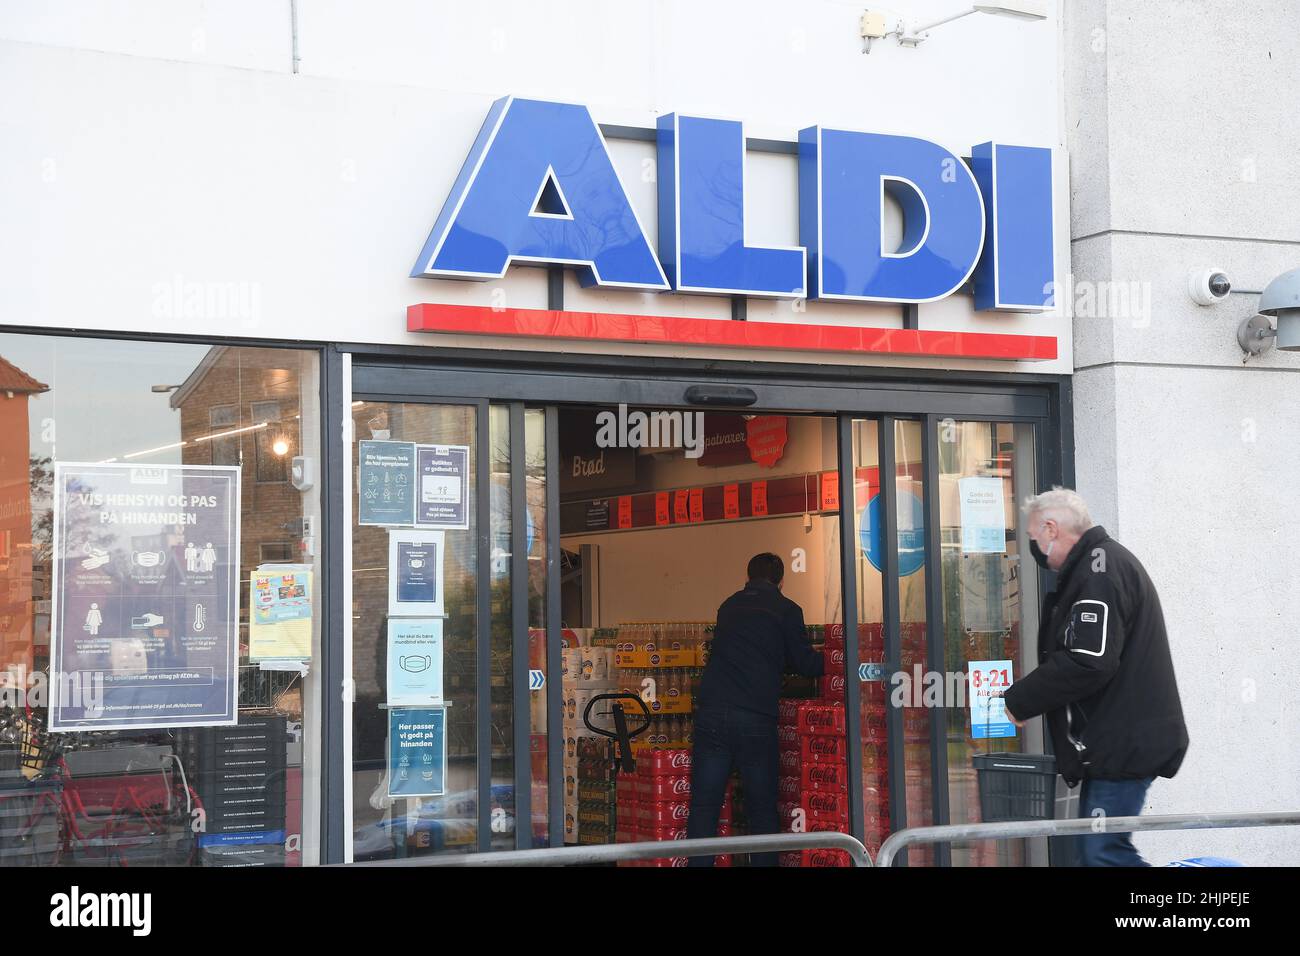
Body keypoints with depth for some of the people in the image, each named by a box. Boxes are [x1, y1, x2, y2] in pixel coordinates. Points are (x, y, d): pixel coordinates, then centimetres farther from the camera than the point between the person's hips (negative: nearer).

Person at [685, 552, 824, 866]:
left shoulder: (729, 606, 18)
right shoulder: (785, 610, 5)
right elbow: (805, 664, 6)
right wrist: (827, 661, 26)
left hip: (711, 712, 3)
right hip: (756, 718, -3)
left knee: (704, 806, 2)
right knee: (762, 810, 6)